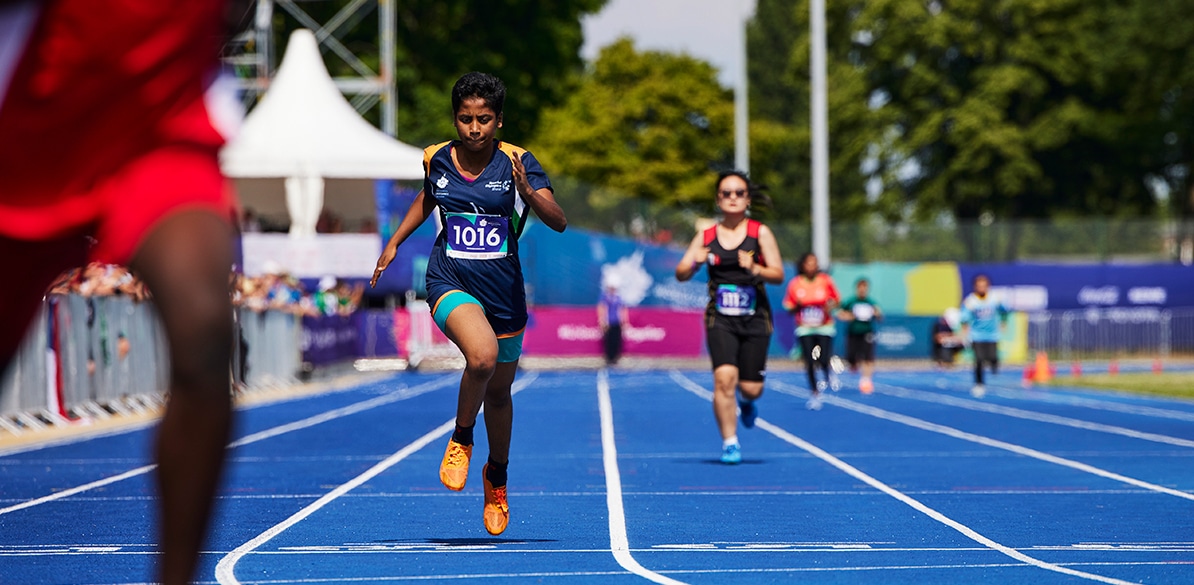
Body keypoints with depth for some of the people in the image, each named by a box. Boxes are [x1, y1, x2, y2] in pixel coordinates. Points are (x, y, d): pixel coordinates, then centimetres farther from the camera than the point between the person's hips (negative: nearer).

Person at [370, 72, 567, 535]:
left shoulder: (518, 162, -8)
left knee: (498, 391, 14)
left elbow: (559, 222, -18)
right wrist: (394, 243, 23)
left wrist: (527, 192, -35)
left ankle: (496, 477, 41)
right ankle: (461, 438, -4)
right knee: (482, 356, -31)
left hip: (504, 290, 1)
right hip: (450, 283, -1)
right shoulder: (436, 159, -1)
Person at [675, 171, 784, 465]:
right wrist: (694, 263, -21)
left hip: (755, 319, 0)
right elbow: (681, 274, 1)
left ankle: (746, 402, 38)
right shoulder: (706, 236, 5)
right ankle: (729, 443, -9)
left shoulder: (760, 233, 1)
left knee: (751, 387, -1)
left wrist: (755, 268, -23)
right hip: (720, 320, 0)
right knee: (724, 377, -19)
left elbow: (778, 274, -4)